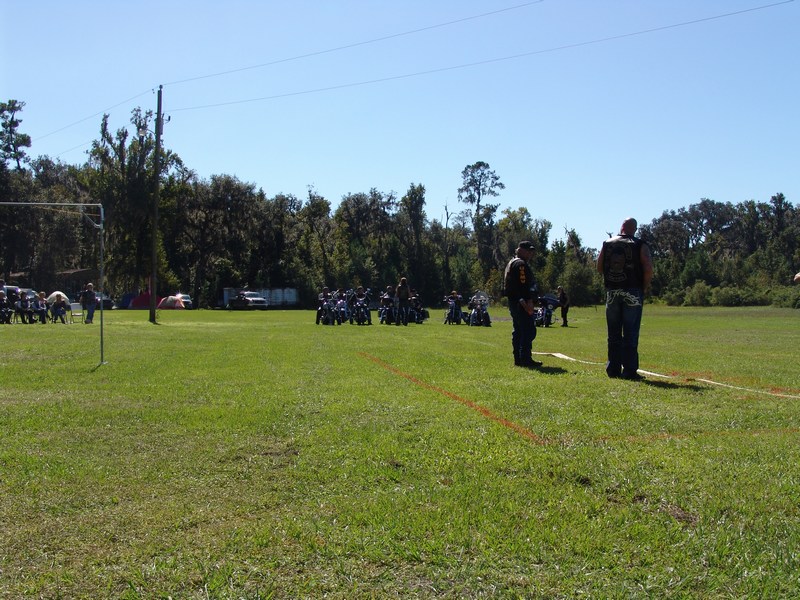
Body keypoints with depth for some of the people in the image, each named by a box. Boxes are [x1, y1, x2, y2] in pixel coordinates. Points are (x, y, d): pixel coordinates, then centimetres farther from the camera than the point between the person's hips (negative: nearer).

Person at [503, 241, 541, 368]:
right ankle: (526, 359, -12)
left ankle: (518, 359, 14)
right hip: (522, 303, -11)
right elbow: (523, 285, -21)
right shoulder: (521, 264, -13)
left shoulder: (511, 263, 21)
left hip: (513, 302, 11)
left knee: (518, 331, 12)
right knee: (529, 331, -10)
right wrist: (528, 303, -22)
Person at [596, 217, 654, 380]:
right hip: (632, 293, -3)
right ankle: (629, 371, -3)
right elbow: (648, 268, -12)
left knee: (613, 333, 10)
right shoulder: (640, 246, -3)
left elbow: (599, 267, 5)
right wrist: (645, 286, 1)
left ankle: (613, 369, 11)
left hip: (612, 292, 3)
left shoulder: (607, 244, 6)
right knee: (630, 333, -1)